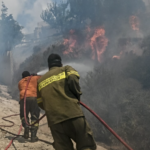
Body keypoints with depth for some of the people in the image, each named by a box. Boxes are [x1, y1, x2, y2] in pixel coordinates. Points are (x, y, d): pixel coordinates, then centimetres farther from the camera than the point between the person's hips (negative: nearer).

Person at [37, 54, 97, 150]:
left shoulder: (41, 81, 23)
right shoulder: (66, 69, 12)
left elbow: (40, 102, 24)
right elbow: (73, 79, -10)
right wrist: (77, 95, 6)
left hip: (54, 121, 4)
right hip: (73, 114, -4)